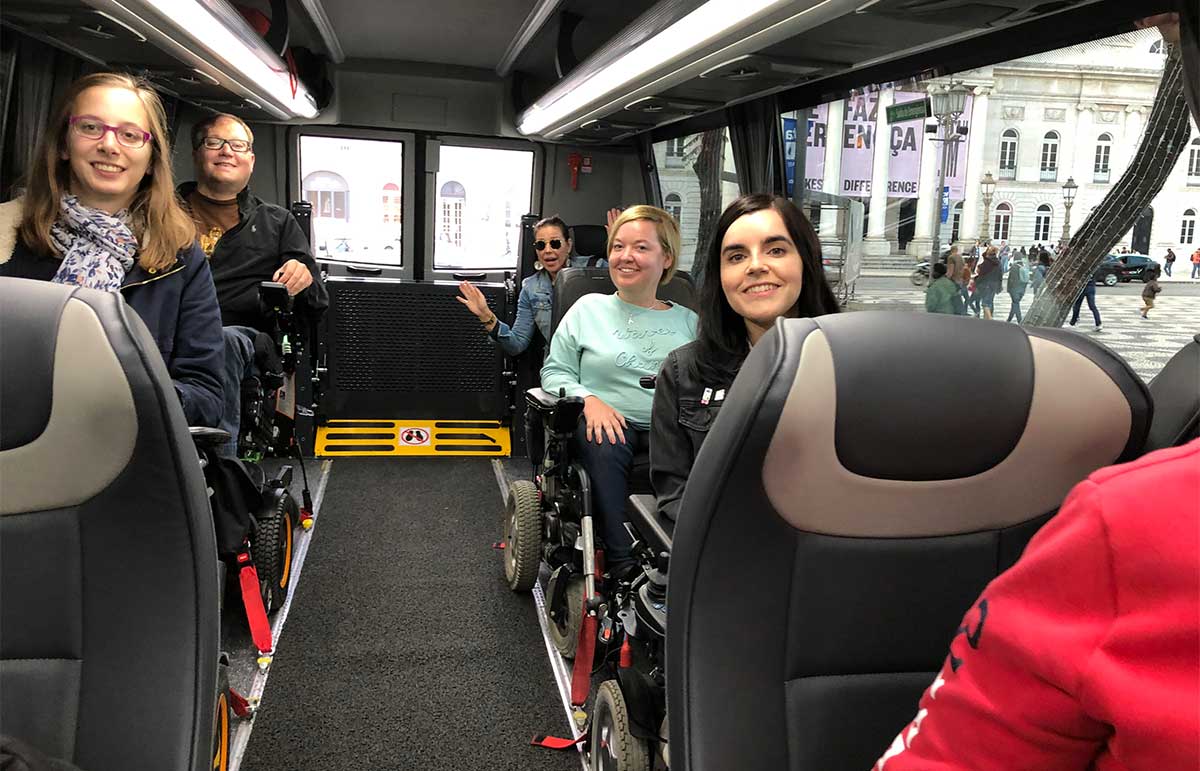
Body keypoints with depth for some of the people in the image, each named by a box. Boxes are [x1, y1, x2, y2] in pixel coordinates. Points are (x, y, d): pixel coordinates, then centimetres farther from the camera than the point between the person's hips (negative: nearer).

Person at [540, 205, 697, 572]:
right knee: (604, 446, -37)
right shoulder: (589, 309, 13)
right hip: (607, 421, -1)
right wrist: (589, 399, -10)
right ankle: (621, 563, -30)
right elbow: (554, 372, 9)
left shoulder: (687, 321, 17)